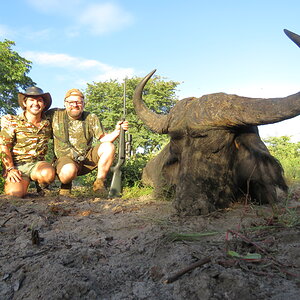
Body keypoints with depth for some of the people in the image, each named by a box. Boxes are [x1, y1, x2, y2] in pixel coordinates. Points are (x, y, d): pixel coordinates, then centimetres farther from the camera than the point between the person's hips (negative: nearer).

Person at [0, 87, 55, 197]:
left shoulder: (47, 124, 7)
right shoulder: (14, 122, 0)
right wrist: (10, 168, -12)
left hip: (37, 163, 2)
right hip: (17, 164, -1)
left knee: (48, 173, -34)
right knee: (15, 192, -27)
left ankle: (39, 187, 2)